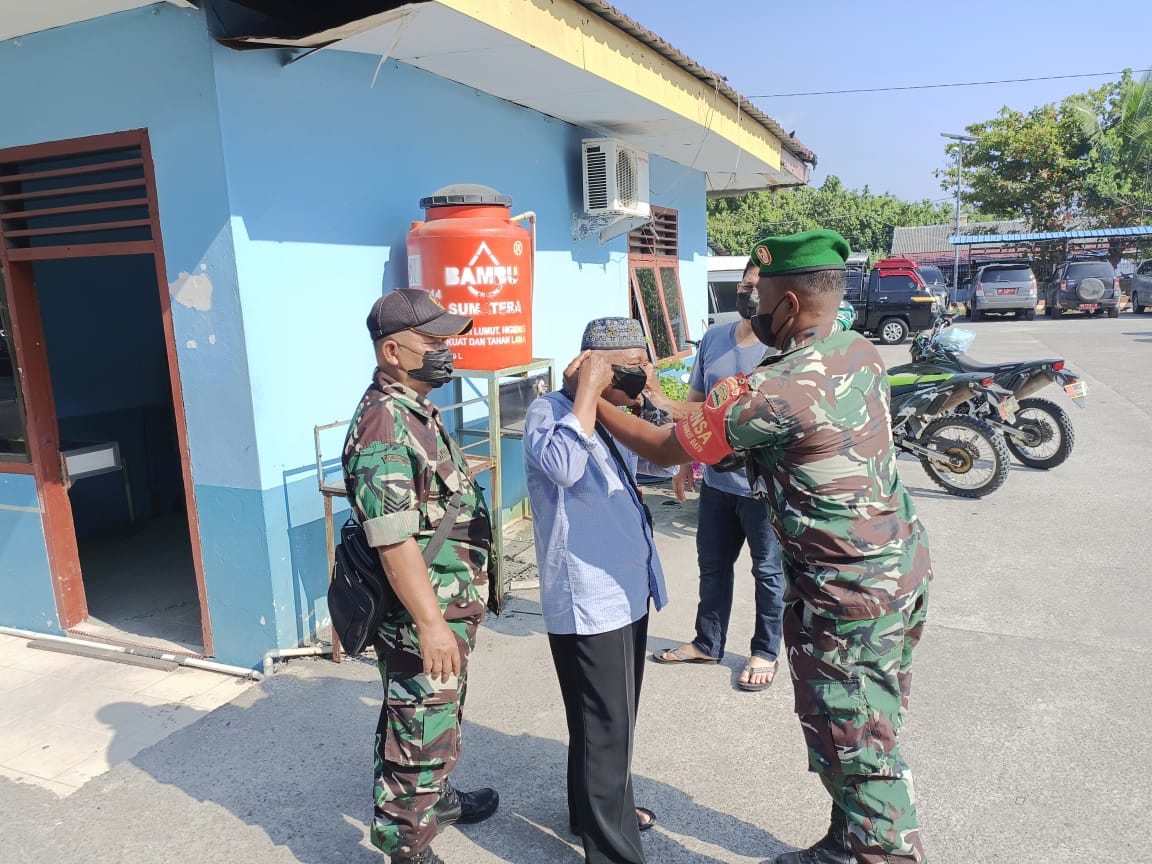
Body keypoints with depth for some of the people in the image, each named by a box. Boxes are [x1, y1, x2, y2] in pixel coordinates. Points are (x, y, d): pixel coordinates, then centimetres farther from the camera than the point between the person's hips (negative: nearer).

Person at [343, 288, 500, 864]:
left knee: (439, 717, 27)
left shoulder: (417, 411, 10)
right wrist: (430, 623, -26)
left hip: (449, 605, 10)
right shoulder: (384, 425, -23)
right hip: (423, 613, -10)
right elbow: (393, 540, -27)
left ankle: (436, 799, 48)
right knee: (421, 733, 4)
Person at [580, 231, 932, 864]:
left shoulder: (774, 392, -25)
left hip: (847, 595, -9)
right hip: (905, 567, 9)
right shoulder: (861, 352, 2)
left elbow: (664, 450, -14)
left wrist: (592, 396, -1)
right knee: (868, 734, 22)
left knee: (855, 749, 8)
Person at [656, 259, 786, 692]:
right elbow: (695, 403, 12)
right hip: (716, 479, 6)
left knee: (768, 571, 12)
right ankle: (707, 643, 38)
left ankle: (765, 653, 31)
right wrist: (686, 462, 14)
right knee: (712, 564, 19)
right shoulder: (713, 339, 5)